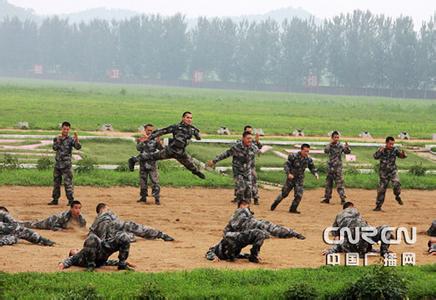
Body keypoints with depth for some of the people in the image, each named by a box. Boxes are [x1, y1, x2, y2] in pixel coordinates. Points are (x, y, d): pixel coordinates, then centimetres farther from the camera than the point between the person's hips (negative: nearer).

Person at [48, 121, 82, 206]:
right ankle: (55, 199, 19)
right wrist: (58, 141, -21)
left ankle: (71, 200, -4)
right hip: (58, 163, 5)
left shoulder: (70, 140, -5)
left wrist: (77, 139, -37)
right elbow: (54, 148, -6)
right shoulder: (57, 139, 9)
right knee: (56, 182, 11)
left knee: (68, 182, -8)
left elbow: (78, 147, -20)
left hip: (66, 164, -5)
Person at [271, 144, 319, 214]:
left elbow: (312, 168, 8)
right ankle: (275, 204, 28)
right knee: (284, 193, 7)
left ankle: (293, 209, 10)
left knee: (299, 195, -6)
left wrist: (316, 174, -12)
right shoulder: (293, 156, -16)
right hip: (291, 178, -3)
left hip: (300, 180, 3)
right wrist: (288, 173, -28)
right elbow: (286, 165, -15)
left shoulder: (308, 160, -3)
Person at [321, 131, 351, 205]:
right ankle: (327, 198, 22)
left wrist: (347, 147, -33)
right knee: (328, 183, 11)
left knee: (339, 183, -8)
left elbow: (348, 152, -12)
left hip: (338, 167, -4)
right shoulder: (329, 145, 2)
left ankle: (343, 199, -6)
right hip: (330, 167, 4)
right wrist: (331, 143, -25)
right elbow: (326, 151, -17)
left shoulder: (340, 146, -4)